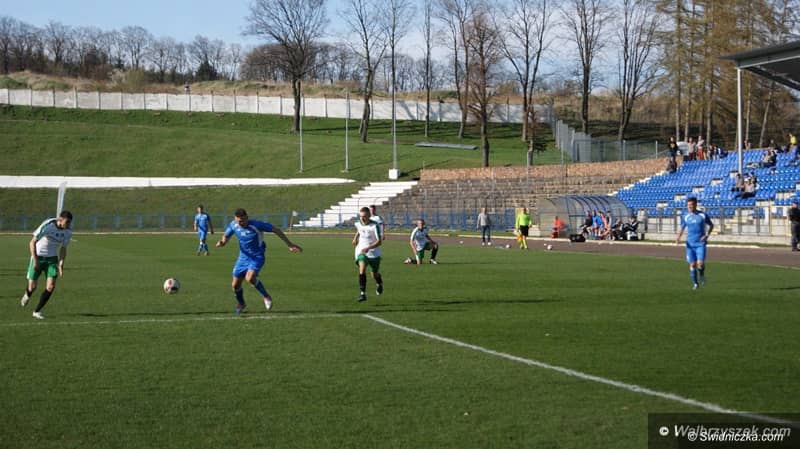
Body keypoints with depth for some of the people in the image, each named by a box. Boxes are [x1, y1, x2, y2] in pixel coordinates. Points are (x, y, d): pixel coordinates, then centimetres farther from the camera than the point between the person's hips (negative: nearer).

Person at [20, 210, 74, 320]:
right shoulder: (47, 226, -24)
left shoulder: (68, 231, -7)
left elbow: (63, 248, 5)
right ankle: (27, 295, 39)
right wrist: (35, 260, -22)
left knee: (51, 287, -12)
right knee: (32, 287, 0)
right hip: (38, 256, -4)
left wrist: (61, 264, -8)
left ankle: (37, 311, 2)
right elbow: (32, 242, -18)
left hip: (52, 258, 4)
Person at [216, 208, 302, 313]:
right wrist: (221, 242, -18)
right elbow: (226, 237, 8)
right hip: (243, 257, 5)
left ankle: (266, 296, -5)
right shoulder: (233, 225, -9)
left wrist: (289, 244, -13)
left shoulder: (256, 225, -23)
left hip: (257, 257, -5)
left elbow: (276, 230, -15)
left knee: (250, 278, -30)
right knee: (235, 285, 6)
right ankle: (241, 304, 36)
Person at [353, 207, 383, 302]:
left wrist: (368, 248, -37)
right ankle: (363, 294, -25)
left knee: (375, 275, 12)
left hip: (374, 253, -2)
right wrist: (356, 238, 23)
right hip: (361, 252, 2)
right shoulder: (358, 224, -4)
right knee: (362, 269, -24)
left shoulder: (375, 225, -20)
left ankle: (379, 283, 50)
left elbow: (379, 241, -25)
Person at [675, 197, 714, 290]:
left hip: (700, 243, -2)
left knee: (700, 263, -14)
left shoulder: (702, 215, -2)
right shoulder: (685, 217, 4)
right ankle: (695, 283, 16)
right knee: (692, 264, 1)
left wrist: (707, 235, -6)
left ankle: (702, 275, 18)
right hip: (690, 244, 2)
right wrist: (678, 237, -7)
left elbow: (711, 225, 10)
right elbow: (682, 229, 13)